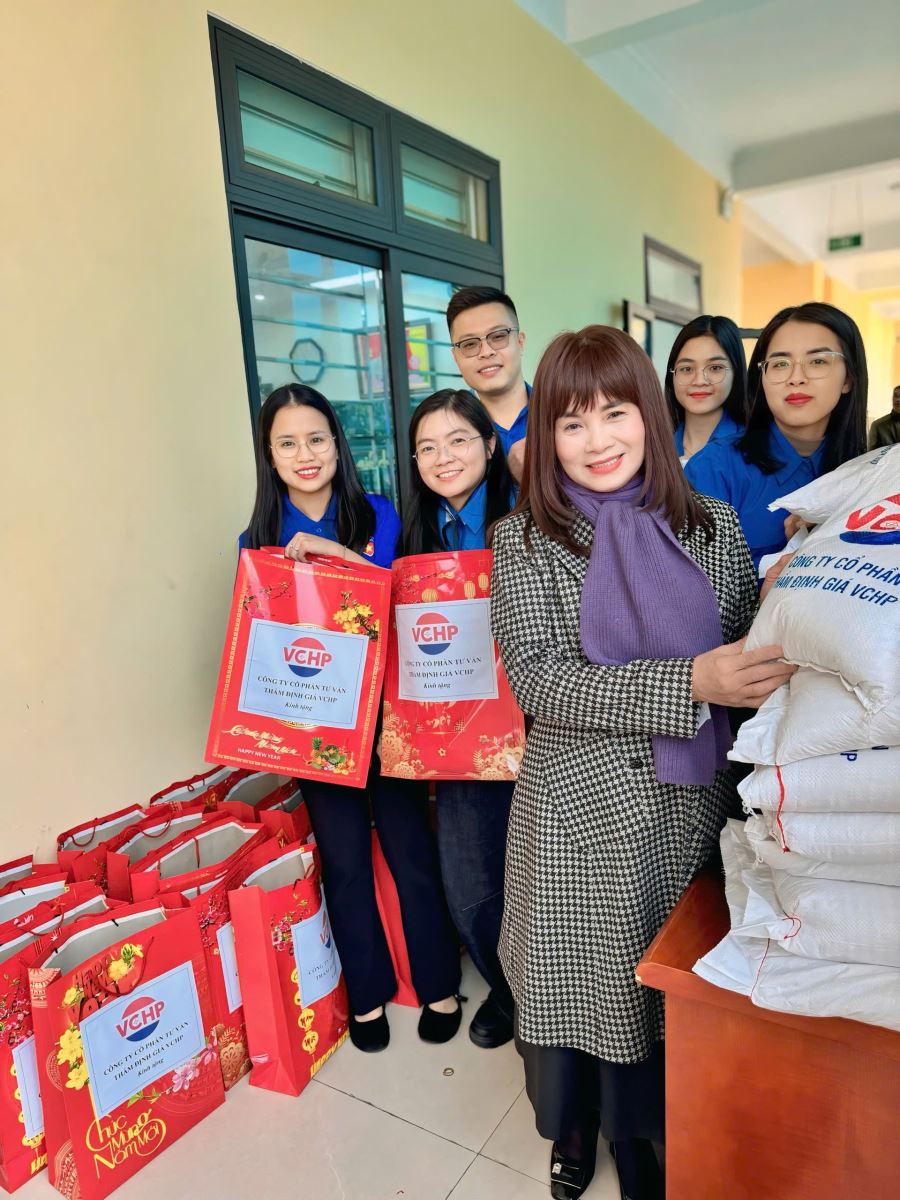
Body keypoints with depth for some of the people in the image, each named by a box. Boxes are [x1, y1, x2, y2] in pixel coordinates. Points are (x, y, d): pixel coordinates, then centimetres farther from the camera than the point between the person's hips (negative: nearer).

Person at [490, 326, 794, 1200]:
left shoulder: (714, 528, 2)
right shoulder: (524, 541, -5)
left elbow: (754, 665, 9)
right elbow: (538, 679, -17)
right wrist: (687, 684, -25)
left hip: (692, 804, 2)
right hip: (577, 811, -2)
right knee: (580, 976, 14)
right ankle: (574, 1129, 46)